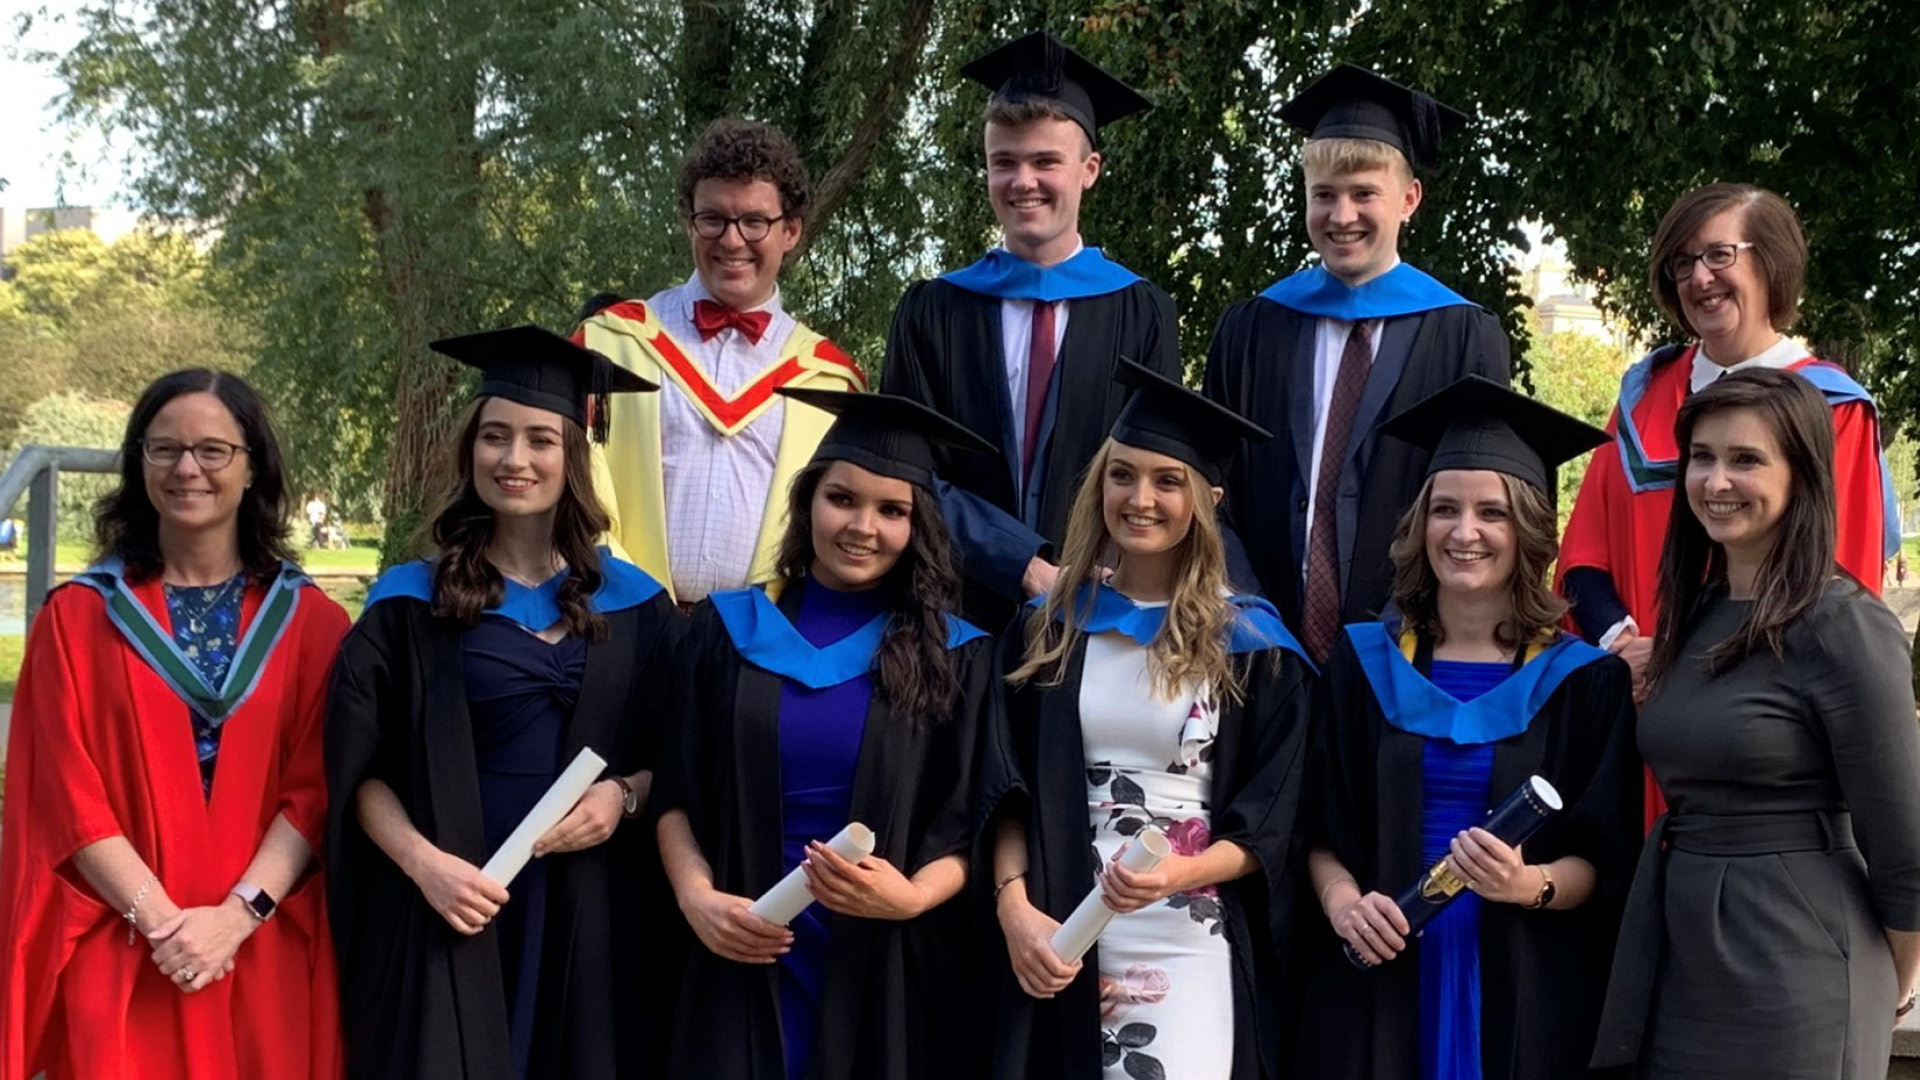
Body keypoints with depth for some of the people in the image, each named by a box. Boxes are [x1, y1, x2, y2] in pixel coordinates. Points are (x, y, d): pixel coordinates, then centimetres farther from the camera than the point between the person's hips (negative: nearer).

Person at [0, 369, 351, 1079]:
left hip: (267, 959, 1)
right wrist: (161, 919, -14)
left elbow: (315, 789, -1)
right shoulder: (78, 616, 3)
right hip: (120, 965, -1)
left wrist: (237, 915, -14)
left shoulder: (310, 622, 5)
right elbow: (67, 795, -3)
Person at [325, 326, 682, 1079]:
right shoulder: (411, 603, 1)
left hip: (590, 915, 2)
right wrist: (423, 861, -16)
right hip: (452, 914, -2)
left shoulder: (633, 604, 6)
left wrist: (623, 795, -10)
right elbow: (360, 769, -2)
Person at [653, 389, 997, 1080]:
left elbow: (968, 826, -1)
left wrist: (912, 897, -19)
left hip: (885, 979, -1)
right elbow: (676, 792, 6)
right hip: (743, 966, 1)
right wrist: (696, 895, -10)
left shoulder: (955, 658, 1)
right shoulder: (726, 629, 5)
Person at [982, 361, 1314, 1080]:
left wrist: (1178, 873, -18)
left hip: (1193, 950, -2)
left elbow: (1269, 825, -1)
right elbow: (1007, 788, 7)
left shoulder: (1250, 645, 1)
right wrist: (1014, 905, -9)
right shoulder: (1049, 629, 9)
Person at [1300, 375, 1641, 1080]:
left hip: (1522, 997, -1)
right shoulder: (1364, 663, 5)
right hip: (1378, 987, 2)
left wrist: (1532, 886, -21)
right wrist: (1341, 899, -12)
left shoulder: (1584, 680, 0)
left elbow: (1605, 861, -2)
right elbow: (1319, 827, 6)